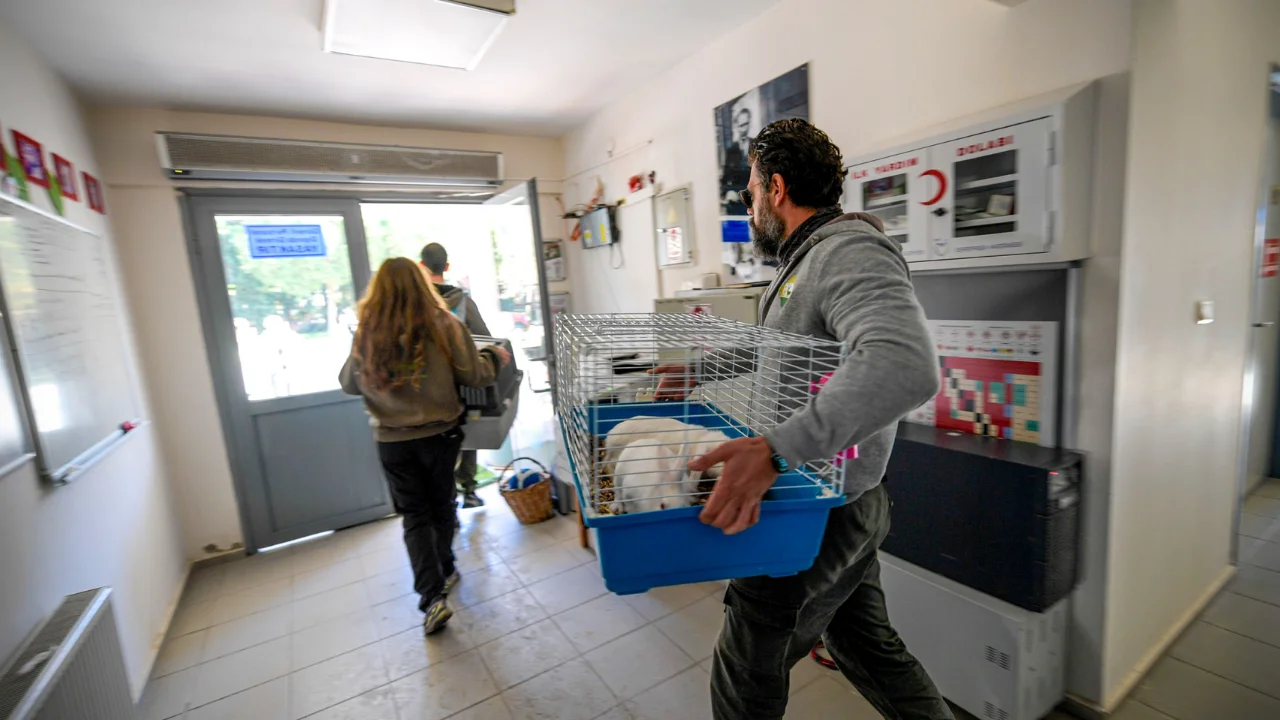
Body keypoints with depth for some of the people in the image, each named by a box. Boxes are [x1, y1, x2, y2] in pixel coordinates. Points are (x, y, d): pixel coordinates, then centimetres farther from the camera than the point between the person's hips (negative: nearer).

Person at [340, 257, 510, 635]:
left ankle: (432, 596, 3)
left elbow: (348, 384, 9)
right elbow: (475, 376, -9)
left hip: (392, 441, 1)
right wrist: (495, 356, 10)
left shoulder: (367, 334, -6)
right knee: (441, 506, 19)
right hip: (439, 434, 0)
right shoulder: (443, 325, -12)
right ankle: (445, 572, 38)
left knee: (415, 515, 11)